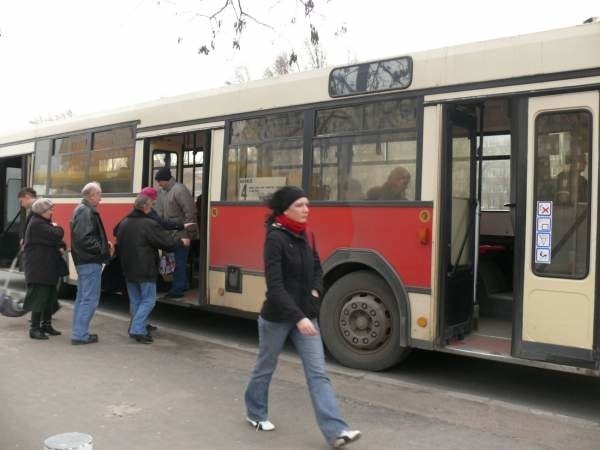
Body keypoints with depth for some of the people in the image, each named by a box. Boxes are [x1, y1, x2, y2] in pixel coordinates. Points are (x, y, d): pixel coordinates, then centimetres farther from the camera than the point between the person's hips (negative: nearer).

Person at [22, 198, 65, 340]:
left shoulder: (45, 222, 17)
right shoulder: (36, 224, -15)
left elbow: (58, 238, 17)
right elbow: (56, 236, -25)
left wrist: (61, 247, -4)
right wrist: (57, 228, -4)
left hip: (48, 268, 10)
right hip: (38, 269, -10)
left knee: (49, 296, 14)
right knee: (39, 297, -7)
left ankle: (46, 324, 25)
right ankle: (34, 329, -1)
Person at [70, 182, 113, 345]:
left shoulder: (83, 210, 16)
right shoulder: (86, 212, -16)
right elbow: (84, 239, -25)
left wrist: (104, 243, 6)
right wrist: (104, 249, -17)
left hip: (84, 261, 11)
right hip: (90, 262, -11)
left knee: (82, 297, 16)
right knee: (90, 299, -5)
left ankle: (79, 332, 24)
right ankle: (80, 335, 0)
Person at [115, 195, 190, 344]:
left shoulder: (123, 223, 8)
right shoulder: (149, 224, -17)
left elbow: (117, 236, 23)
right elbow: (167, 242, -14)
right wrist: (181, 242, 5)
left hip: (128, 269, 8)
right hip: (145, 270, -7)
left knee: (135, 300, 16)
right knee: (148, 300, 1)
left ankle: (138, 327, 21)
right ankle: (138, 330, -8)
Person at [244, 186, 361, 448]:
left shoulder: (307, 236, 3)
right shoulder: (275, 238, -18)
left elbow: (316, 268, 21)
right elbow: (275, 285, -25)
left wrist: (315, 292, 2)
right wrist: (298, 318, -30)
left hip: (306, 315, 6)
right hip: (277, 316, -6)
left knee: (318, 373, 0)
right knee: (265, 367, 15)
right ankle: (255, 413, 38)